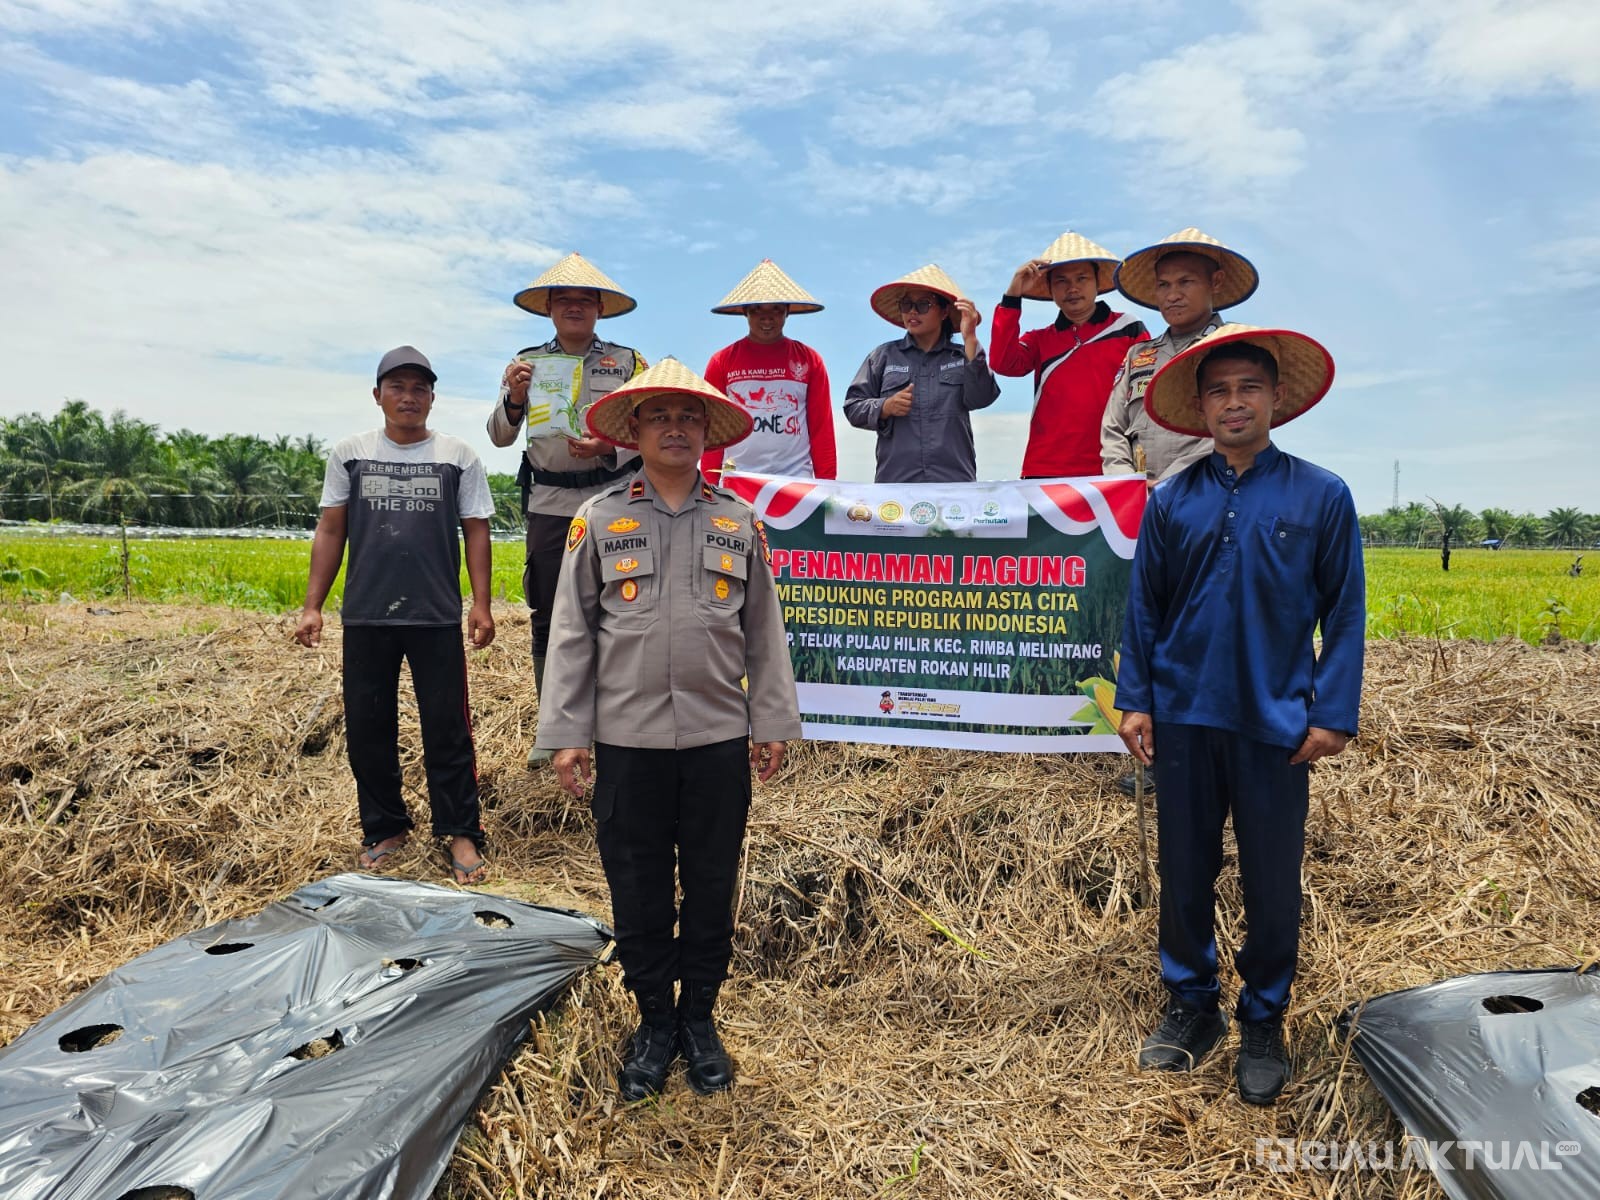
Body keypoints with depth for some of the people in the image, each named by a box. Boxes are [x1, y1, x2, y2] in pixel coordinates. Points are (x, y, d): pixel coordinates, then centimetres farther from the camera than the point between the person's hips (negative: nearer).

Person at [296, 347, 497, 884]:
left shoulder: (458, 457, 3)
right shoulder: (349, 454, 7)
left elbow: (476, 532, 3)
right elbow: (330, 532, 9)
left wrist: (481, 605, -5)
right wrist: (312, 606, 3)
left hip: (437, 618, -2)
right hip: (366, 617, 2)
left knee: (447, 729, 1)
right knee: (368, 728, 8)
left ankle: (460, 833, 12)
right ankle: (384, 829, 24)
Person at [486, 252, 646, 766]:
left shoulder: (627, 361, 6)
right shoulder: (527, 362, 11)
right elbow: (499, 437, 9)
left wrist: (610, 446, -17)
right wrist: (513, 398, -10)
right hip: (549, 506, 3)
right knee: (548, 617, 7)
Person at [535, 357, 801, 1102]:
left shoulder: (740, 522, 6)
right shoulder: (599, 519, 2)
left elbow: (763, 633, 8)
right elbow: (572, 633, 1)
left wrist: (772, 724, 6)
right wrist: (566, 732, -2)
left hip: (719, 739, 1)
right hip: (628, 740, -1)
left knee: (712, 885, 11)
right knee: (637, 889, 10)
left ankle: (700, 1017, 31)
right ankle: (654, 1020, 29)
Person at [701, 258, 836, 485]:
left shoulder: (809, 360, 8)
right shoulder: (722, 362, 7)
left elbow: (821, 428, 7)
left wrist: (826, 483, 2)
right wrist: (709, 486, 2)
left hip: (796, 483, 0)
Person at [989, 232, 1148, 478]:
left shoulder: (1128, 329, 8)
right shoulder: (1040, 340, 14)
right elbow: (1002, 363, -3)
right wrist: (1012, 296, -6)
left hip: (1109, 470, -2)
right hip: (1043, 471, 2)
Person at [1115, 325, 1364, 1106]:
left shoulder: (1321, 496, -1)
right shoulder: (1170, 501, 3)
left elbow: (1344, 612, 0)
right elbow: (1143, 608, 7)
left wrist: (1334, 714, -6)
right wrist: (1134, 699, 2)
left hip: (1275, 724, -1)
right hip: (1183, 719, 2)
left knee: (1272, 885, 9)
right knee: (1184, 874, 12)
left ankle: (1263, 1024, 29)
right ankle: (1192, 1006, 31)